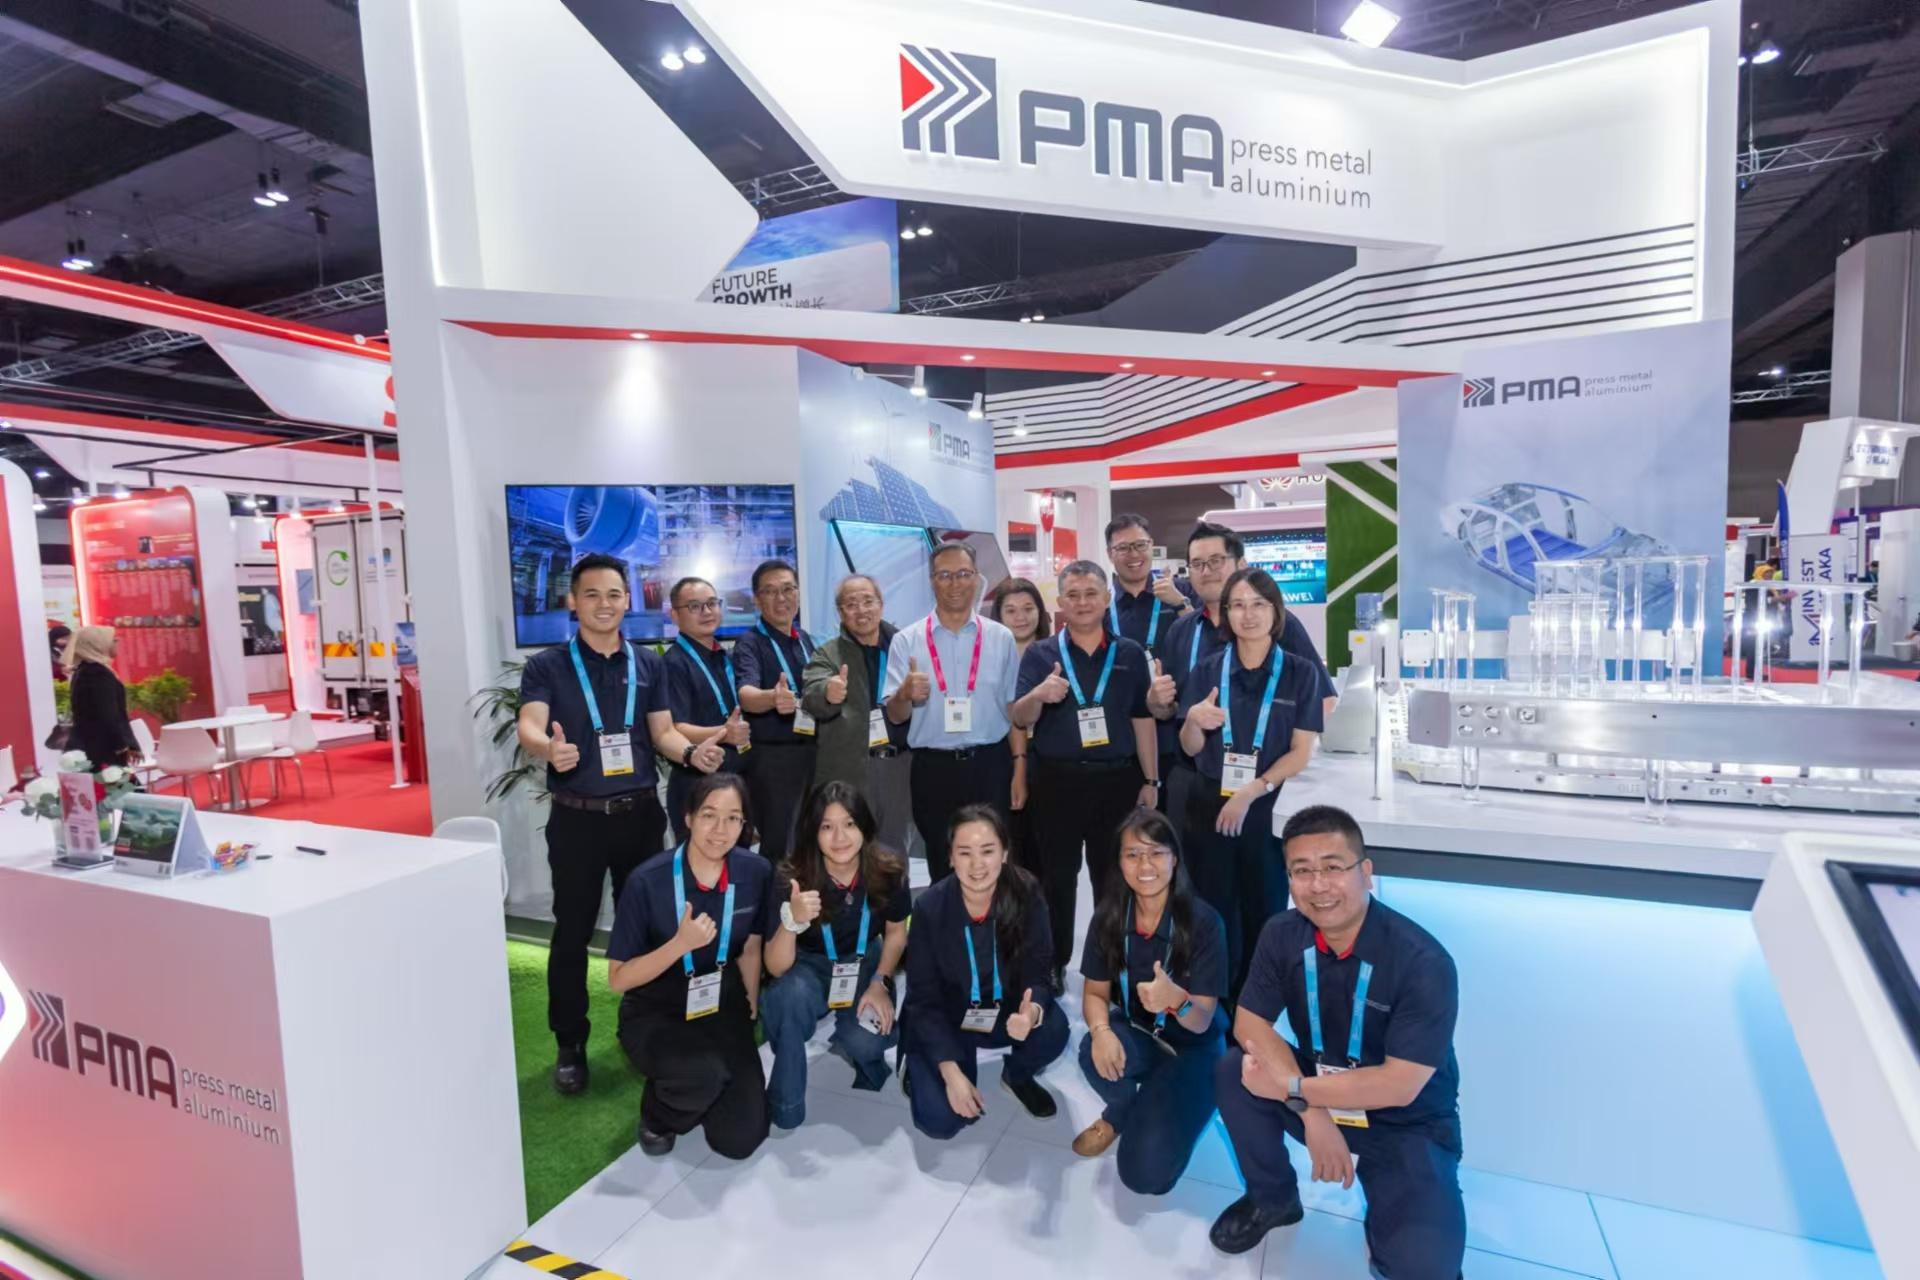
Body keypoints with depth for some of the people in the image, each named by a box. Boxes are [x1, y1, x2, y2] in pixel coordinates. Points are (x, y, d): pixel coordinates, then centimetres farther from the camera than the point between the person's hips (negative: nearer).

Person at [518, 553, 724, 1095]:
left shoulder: (649, 665, 6)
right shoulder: (547, 666, -3)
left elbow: (663, 732, 6)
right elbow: (529, 727, -17)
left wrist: (692, 753, -16)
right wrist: (550, 749, -41)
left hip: (640, 814, 3)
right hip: (577, 819, -2)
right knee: (573, 932, 6)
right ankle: (570, 1044, 23)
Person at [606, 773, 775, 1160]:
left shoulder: (756, 872, -12)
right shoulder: (648, 881, -22)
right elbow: (618, 979, -16)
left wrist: (750, 1010, 11)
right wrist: (681, 943, -30)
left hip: (722, 1009, 3)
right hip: (655, 1013, -3)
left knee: (741, 1139, -5)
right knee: (705, 1073, -34)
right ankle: (657, 1114, 3)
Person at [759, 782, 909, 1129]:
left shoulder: (888, 870, -21)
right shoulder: (791, 879, -26)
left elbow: (896, 932, 0)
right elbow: (776, 968, -26)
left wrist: (880, 984, -12)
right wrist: (792, 921, -44)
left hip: (865, 965, 1)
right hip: (809, 967, -1)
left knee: (865, 1041, -26)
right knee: (791, 994, -35)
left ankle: (851, 1045, 14)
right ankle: (786, 1107, -11)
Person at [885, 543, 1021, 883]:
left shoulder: (1001, 638, 3)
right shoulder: (907, 641, 0)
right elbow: (894, 716, -2)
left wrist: (1019, 771, 1)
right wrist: (906, 693, -24)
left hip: (990, 767, 1)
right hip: (933, 770, 0)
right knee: (942, 870, 13)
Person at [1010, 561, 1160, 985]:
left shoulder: (1130, 654, 4)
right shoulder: (1040, 655, 0)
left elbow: (1143, 721, 6)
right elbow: (1019, 720, -6)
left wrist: (1150, 780, 4)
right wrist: (1038, 695, -28)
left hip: (1118, 779, 1)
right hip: (1057, 781, -1)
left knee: (1114, 876, 12)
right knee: (1057, 876, 8)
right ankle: (1052, 963, 23)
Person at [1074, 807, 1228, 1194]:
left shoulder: (1203, 922, -25)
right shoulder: (1109, 915, -14)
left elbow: (1201, 1022, -22)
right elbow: (1095, 992, -6)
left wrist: (1175, 1000, -47)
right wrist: (1101, 1030, -30)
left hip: (1193, 1047, -2)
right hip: (1137, 1033, 3)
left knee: (1146, 1173, -15)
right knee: (1096, 1054, -33)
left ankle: (1177, 1110, 17)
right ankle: (1119, 1113, 3)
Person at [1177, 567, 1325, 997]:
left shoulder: (1299, 674, -1)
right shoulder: (1206, 672, 3)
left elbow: (1302, 751, -5)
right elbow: (1190, 749, 3)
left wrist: (1251, 792, -16)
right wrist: (1193, 722, -19)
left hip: (1268, 810, -1)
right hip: (1207, 806, 1)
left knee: (1264, 912, 7)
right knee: (1214, 912, 8)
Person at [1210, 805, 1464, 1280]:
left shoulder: (1422, 961, -26)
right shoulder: (1282, 935, -14)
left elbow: (1401, 1086, -26)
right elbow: (1249, 1025, -11)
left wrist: (1291, 1088, -25)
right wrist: (1310, 1109, -25)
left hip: (1407, 1123, -3)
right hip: (1321, 1090, 4)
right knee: (1233, 1072, -20)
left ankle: (1387, 1220, 13)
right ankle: (1272, 1198, 6)